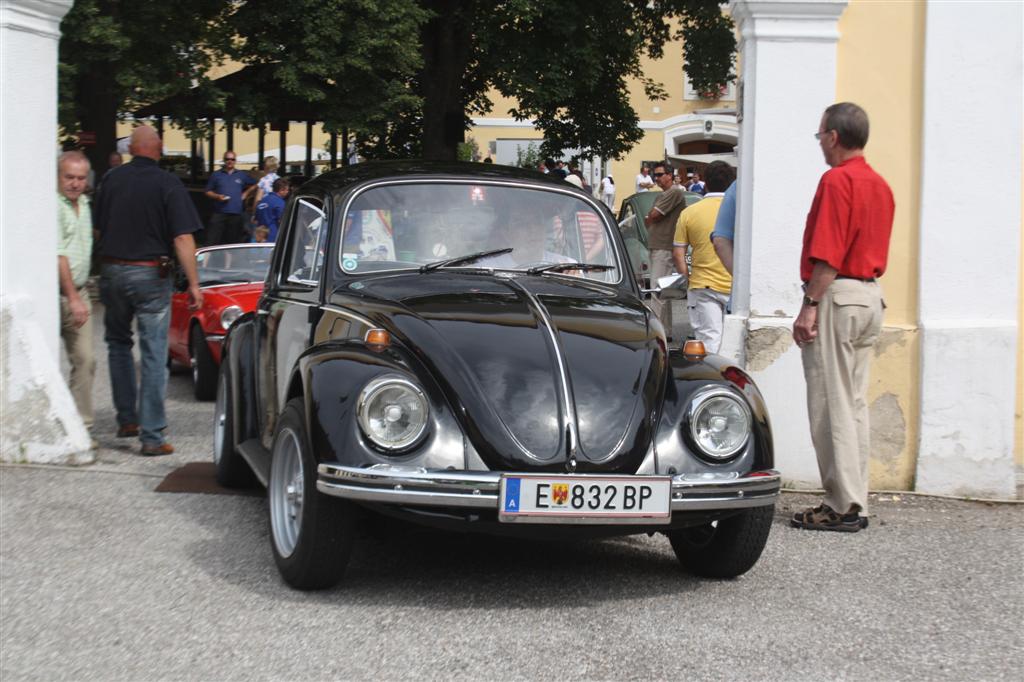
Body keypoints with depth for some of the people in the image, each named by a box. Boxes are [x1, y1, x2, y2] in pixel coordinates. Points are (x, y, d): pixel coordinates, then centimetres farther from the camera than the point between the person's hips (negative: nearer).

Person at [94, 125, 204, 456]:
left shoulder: (112, 179, 3)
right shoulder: (167, 184, -9)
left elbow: (98, 227, 13)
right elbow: (183, 238, -15)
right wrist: (194, 284, -12)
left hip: (111, 270, 4)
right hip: (149, 274, -4)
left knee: (118, 343, 22)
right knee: (154, 356, -1)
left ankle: (127, 419, 23)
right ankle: (151, 435, -2)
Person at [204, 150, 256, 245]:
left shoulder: (242, 175, 12)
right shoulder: (216, 175, 7)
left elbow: (254, 185, 24)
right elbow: (208, 192, 9)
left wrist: (245, 193, 10)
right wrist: (217, 196, -8)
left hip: (236, 213, 2)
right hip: (219, 212, -2)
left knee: (233, 241, 7)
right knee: (212, 241, -11)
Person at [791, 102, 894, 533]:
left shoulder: (837, 180, -13)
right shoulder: (880, 185, 16)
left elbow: (828, 254, -19)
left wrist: (810, 305, -17)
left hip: (837, 294, -9)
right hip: (871, 296, 9)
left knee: (831, 404, -5)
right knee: (854, 403, 12)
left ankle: (843, 506, -4)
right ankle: (853, 501, 15)